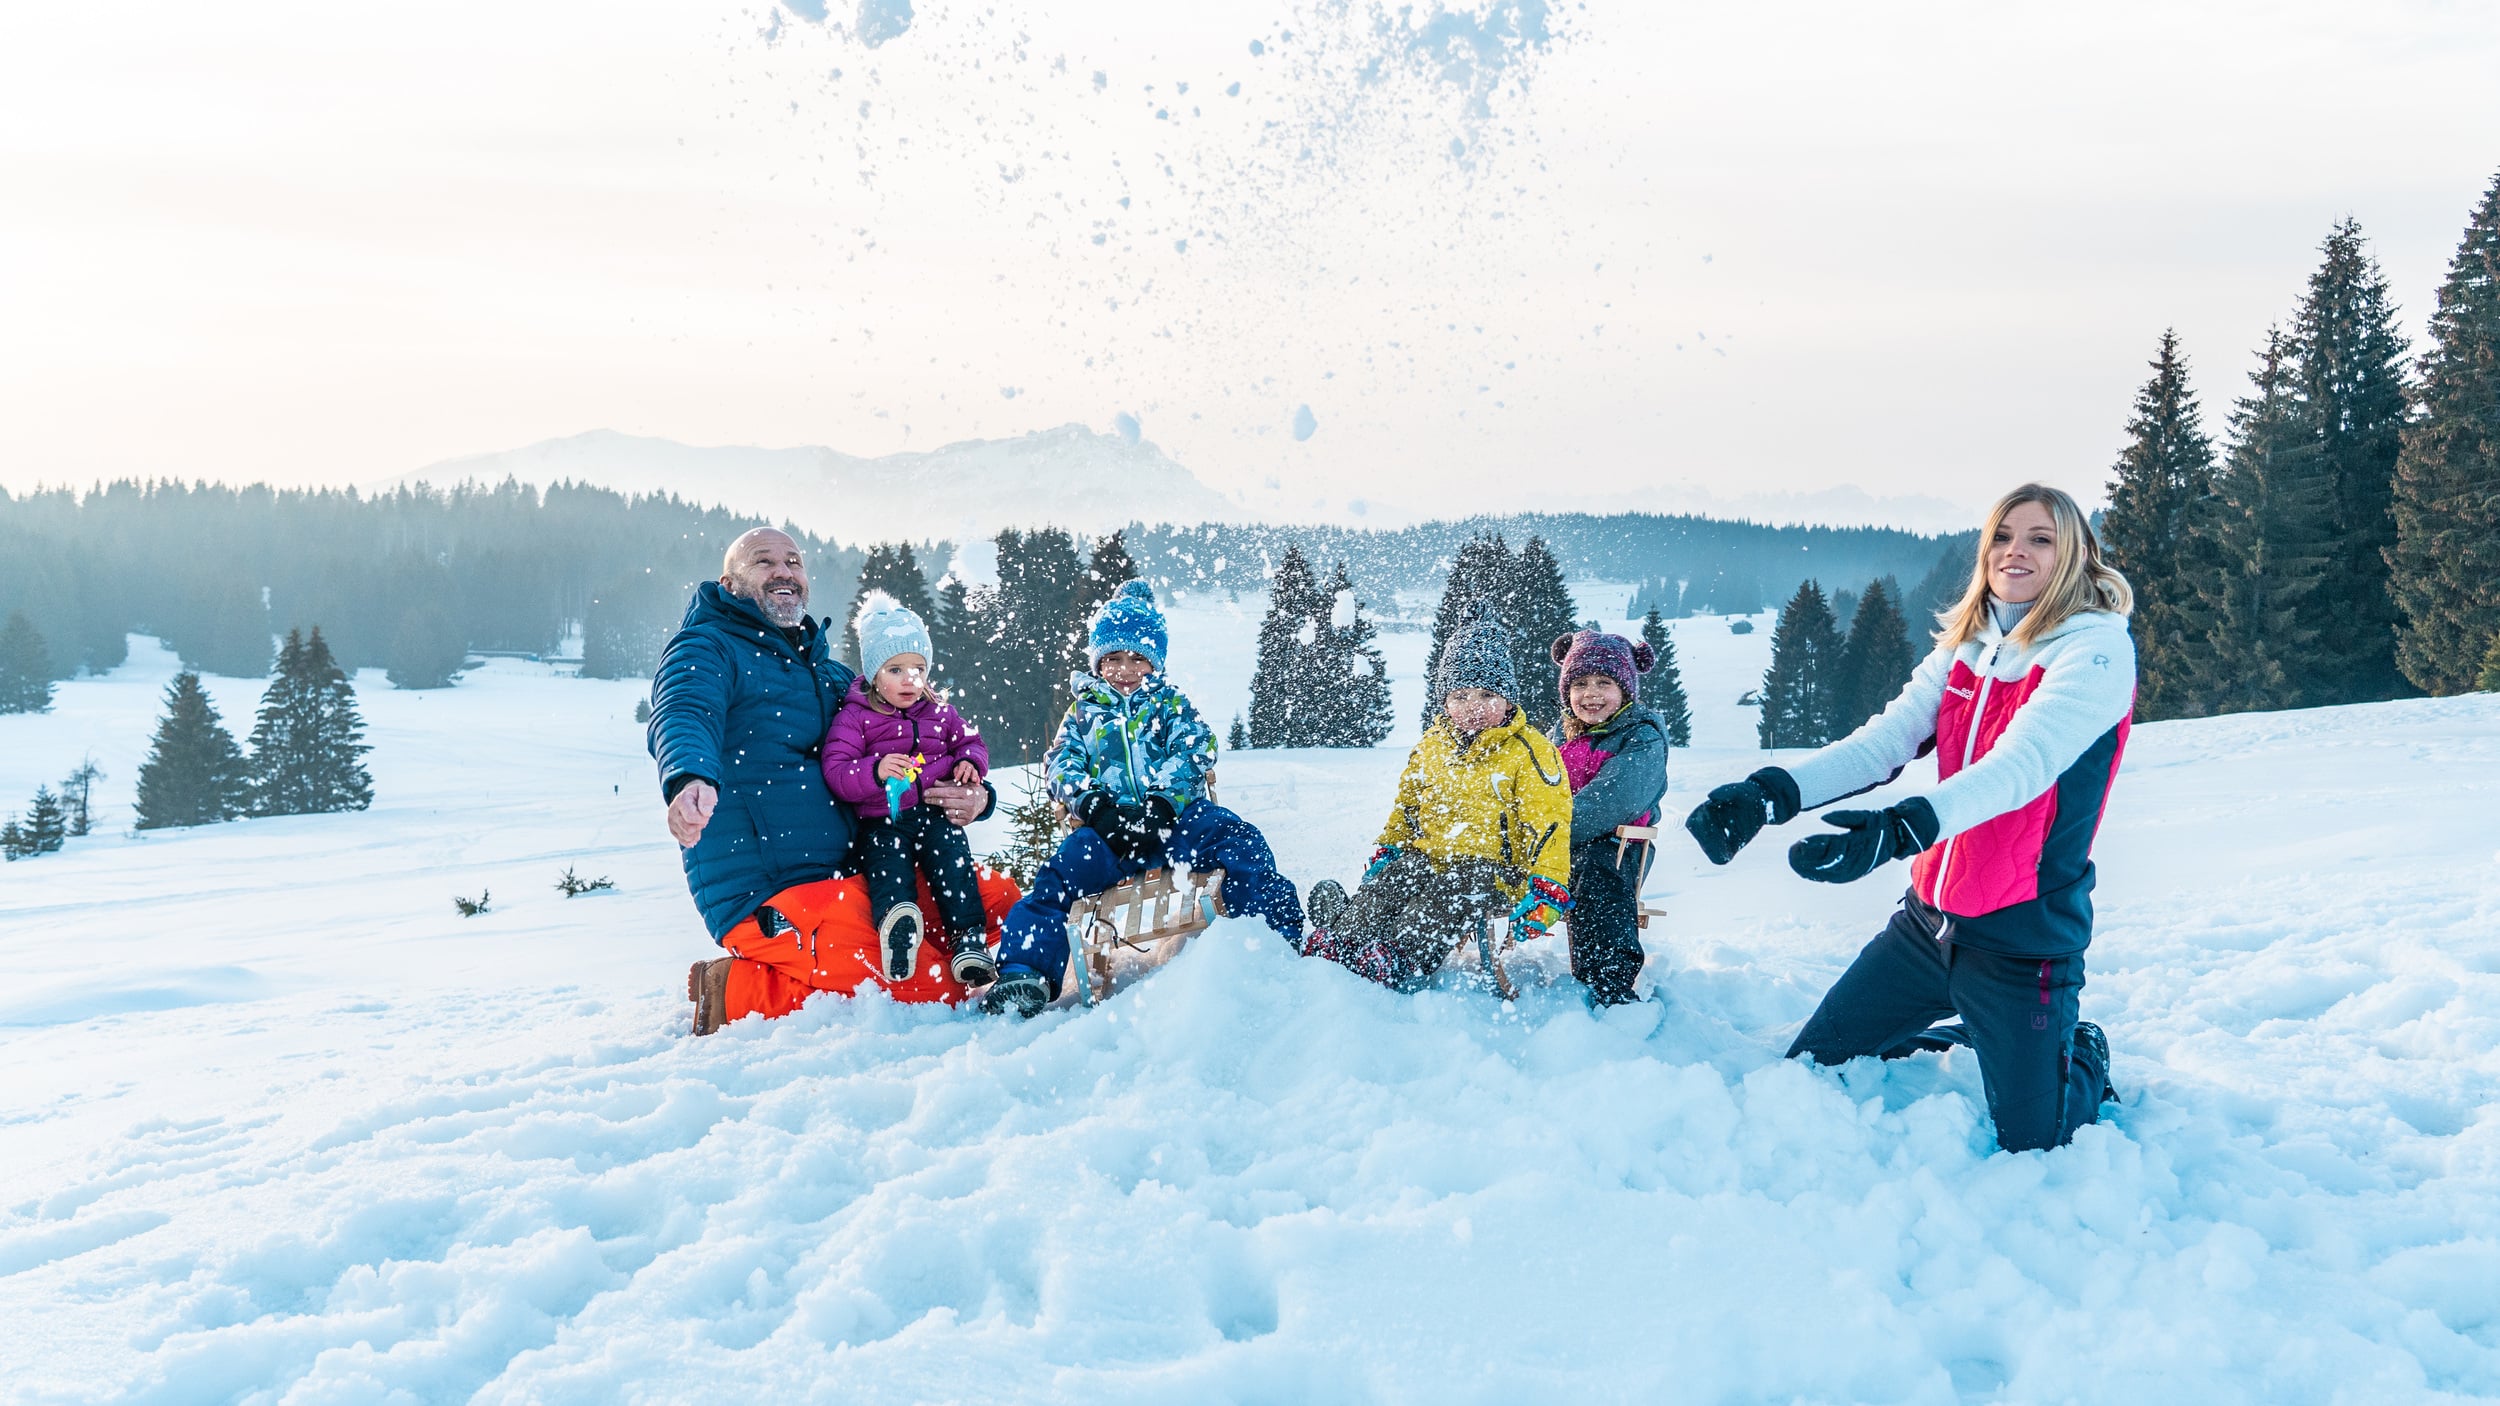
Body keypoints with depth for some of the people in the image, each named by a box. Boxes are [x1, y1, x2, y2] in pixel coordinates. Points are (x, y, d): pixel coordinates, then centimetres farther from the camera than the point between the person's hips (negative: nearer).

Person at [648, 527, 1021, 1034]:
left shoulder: (832, 674, 23)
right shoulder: (707, 649, 1)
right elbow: (684, 716, -22)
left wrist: (975, 796, 0)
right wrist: (690, 779, -48)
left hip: (856, 875, 8)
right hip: (770, 898, -8)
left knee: (1000, 899, 9)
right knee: (932, 989, -23)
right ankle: (737, 993, -7)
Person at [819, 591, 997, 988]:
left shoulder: (939, 712, 16)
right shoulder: (854, 717, 4)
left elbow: (970, 741, 28)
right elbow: (836, 773, -6)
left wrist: (970, 762, 3)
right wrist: (875, 771, -26)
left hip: (935, 812, 2)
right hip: (881, 819, -2)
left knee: (952, 852, -24)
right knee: (887, 858, -31)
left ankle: (968, 939, -30)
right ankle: (897, 920, -58)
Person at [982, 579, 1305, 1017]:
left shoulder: (1171, 704, 19)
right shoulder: (1084, 711, 22)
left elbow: (1193, 752, 0)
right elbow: (1061, 764, 8)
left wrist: (1160, 807, -20)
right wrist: (1095, 806, -16)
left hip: (1175, 816, -1)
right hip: (1109, 825, 1)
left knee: (1240, 843, -29)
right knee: (1060, 875, -26)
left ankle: (1277, 941, -32)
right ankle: (1023, 972, -27)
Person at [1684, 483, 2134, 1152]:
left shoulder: (2096, 647, -13)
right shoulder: (1963, 647, 7)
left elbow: (2022, 764, -28)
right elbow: (1881, 742, -7)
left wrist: (1901, 829, -45)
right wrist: (1769, 793, -25)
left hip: (2023, 937, -6)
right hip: (1929, 916, 6)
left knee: (2030, 1150, 0)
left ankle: (2083, 1058, 33)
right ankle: (1972, 1038, 33)